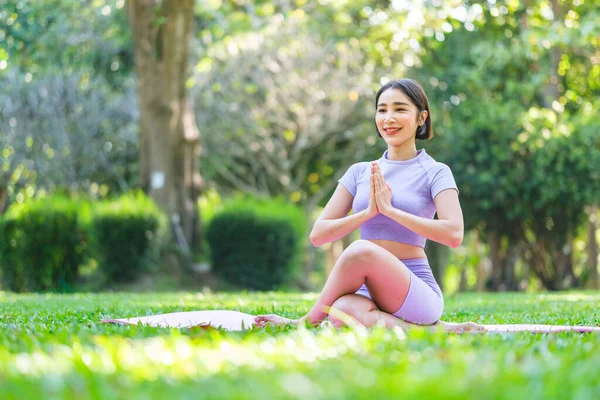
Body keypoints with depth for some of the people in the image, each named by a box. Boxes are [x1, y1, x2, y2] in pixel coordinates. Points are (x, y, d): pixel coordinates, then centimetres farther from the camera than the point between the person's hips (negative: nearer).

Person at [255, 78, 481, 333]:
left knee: (361, 250, -34)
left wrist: (389, 209, -13)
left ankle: (308, 321, -12)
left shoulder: (435, 172, 3)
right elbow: (318, 235, 8)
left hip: (419, 294, -3)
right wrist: (368, 212, -7)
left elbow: (453, 234, -14)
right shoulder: (360, 172, 15)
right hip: (368, 292, 3)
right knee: (342, 309, -36)